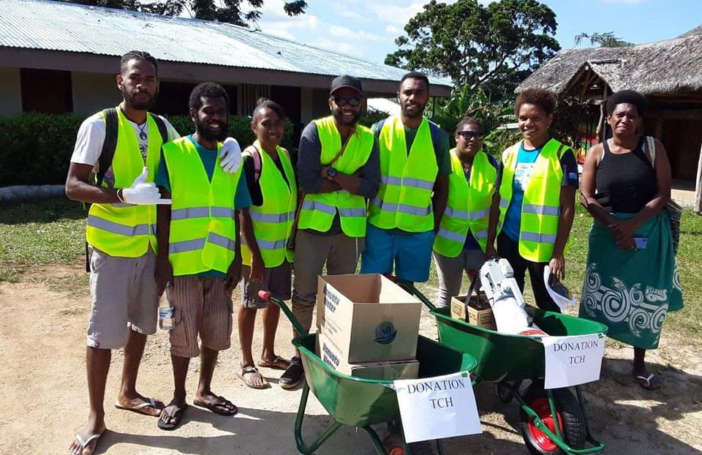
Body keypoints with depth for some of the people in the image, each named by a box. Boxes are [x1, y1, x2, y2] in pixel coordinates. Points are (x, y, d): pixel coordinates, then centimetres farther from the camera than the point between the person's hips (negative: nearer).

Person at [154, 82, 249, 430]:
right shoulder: (172, 153, -3)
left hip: (220, 263, 4)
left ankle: (204, 391, 32)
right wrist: (162, 258, -10)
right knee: (183, 333, 8)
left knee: (216, 332, 12)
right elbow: (163, 211, -5)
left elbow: (237, 213, 8)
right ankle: (178, 398, 27)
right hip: (183, 262, -3)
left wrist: (238, 259, 5)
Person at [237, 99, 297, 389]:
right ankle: (247, 364, 20)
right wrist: (254, 254, -20)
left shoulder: (285, 155, 6)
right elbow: (242, 211, -16)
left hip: (282, 246, 7)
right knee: (251, 303, 6)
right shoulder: (248, 160, -15)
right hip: (259, 248, -7)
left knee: (276, 299, 16)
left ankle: (268, 354, 34)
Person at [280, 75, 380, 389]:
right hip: (314, 224, -3)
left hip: (350, 228, 3)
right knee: (304, 295, 4)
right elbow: (307, 181, -19)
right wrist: (350, 181, -13)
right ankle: (299, 356, 20)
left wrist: (331, 173, -17)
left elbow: (371, 187, -9)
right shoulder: (314, 131, -7)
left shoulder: (369, 139, 3)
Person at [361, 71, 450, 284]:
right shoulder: (379, 130, -1)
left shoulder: (438, 137, 2)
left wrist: (435, 226, 5)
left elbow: (441, 187, 8)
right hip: (378, 226, 0)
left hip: (419, 230, 1)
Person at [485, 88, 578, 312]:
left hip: (543, 247, -4)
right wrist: (490, 242, 7)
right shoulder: (509, 154, 7)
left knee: (547, 308, 8)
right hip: (508, 242, 5)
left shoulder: (561, 155, -7)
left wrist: (559, 252, -12)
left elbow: (567, 208, -8)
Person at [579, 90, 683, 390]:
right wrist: (614, 225, -17)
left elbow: (663, 194, -7)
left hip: (649, 233, 0)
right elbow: (587, 197, -4)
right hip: (607, 233, 0)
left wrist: (632, 225, -18)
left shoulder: (653, 148, -2)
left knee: (646, 300, 8)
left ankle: (639, 364, 23)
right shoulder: (597, 153, 0)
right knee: (600, 297, 7)